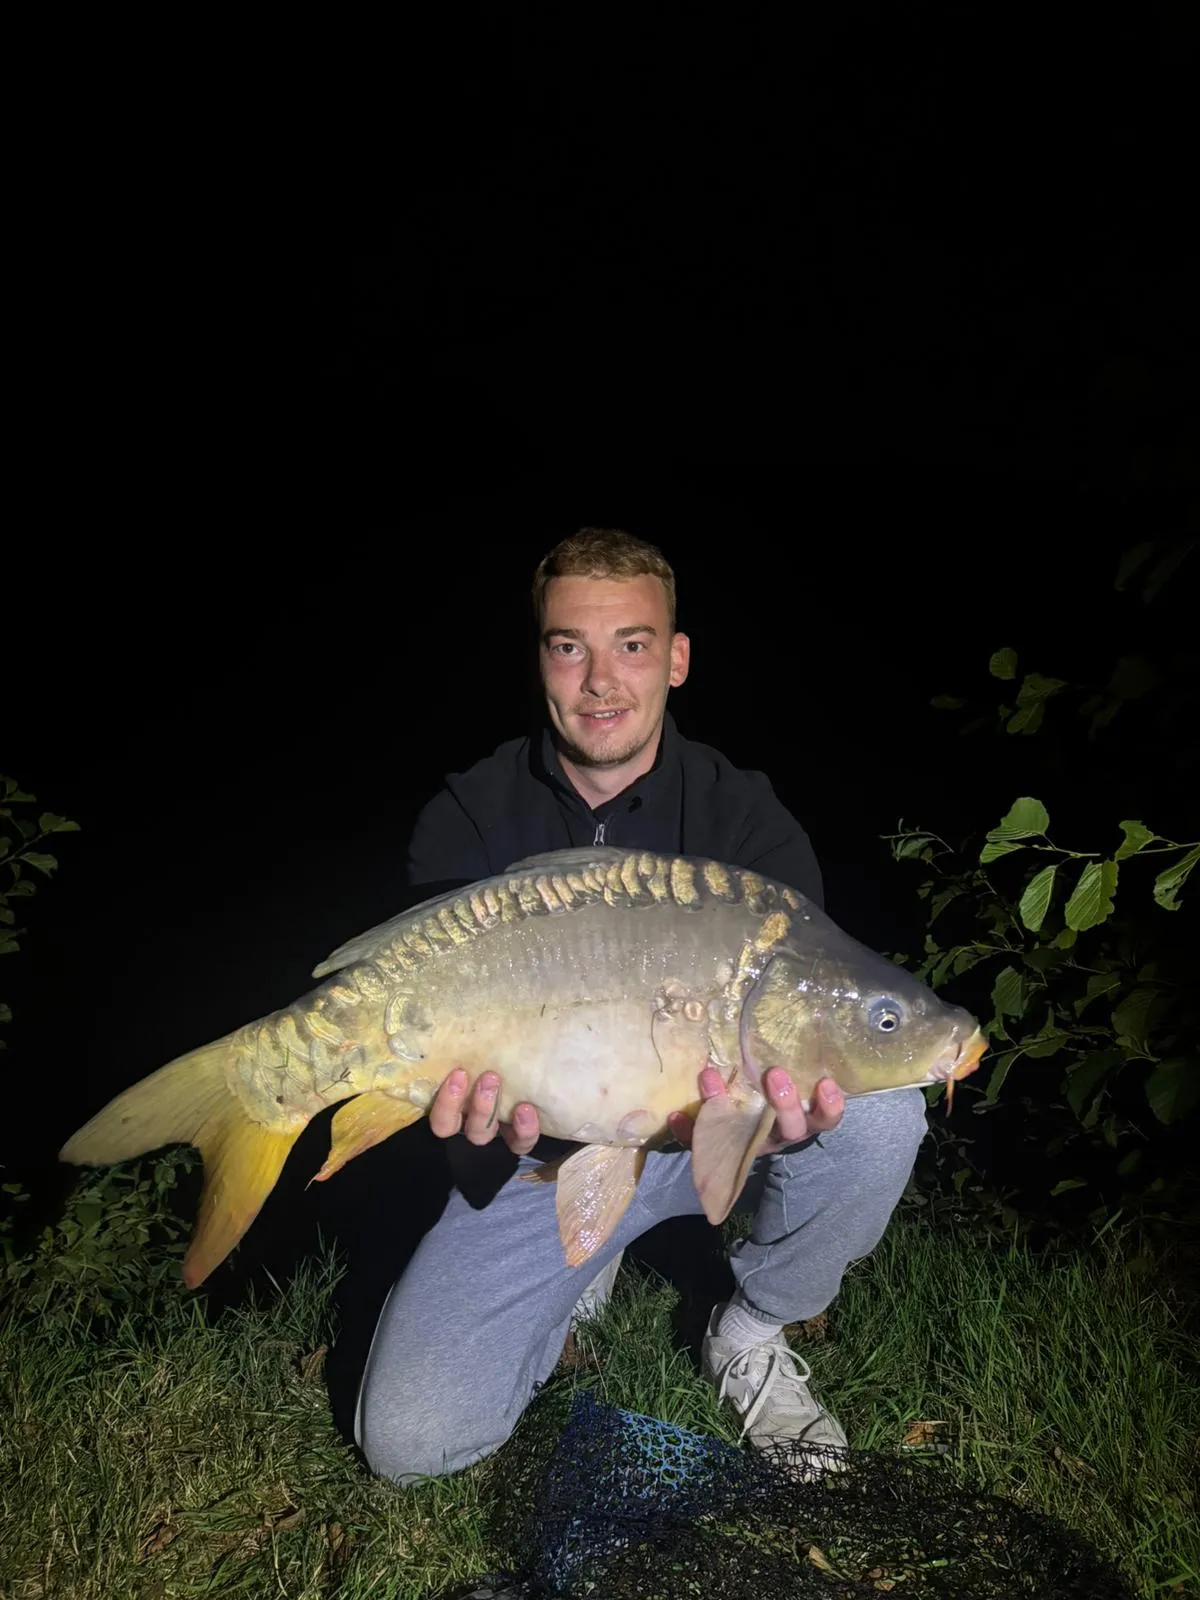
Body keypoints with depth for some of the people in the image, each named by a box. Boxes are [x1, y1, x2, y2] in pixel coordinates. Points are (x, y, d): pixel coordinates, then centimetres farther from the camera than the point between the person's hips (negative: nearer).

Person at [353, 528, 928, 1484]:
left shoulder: (746, 820, -10)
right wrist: (484, 1105, -39)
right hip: (544, 1155, 0)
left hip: (711, 1134, 0)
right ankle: (577, 1279, 20)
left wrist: (786, 1105, -44)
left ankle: (752, 1336, 1)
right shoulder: (469, 821, -8)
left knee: (879, 1114, -30)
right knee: (408, 1442, -12)